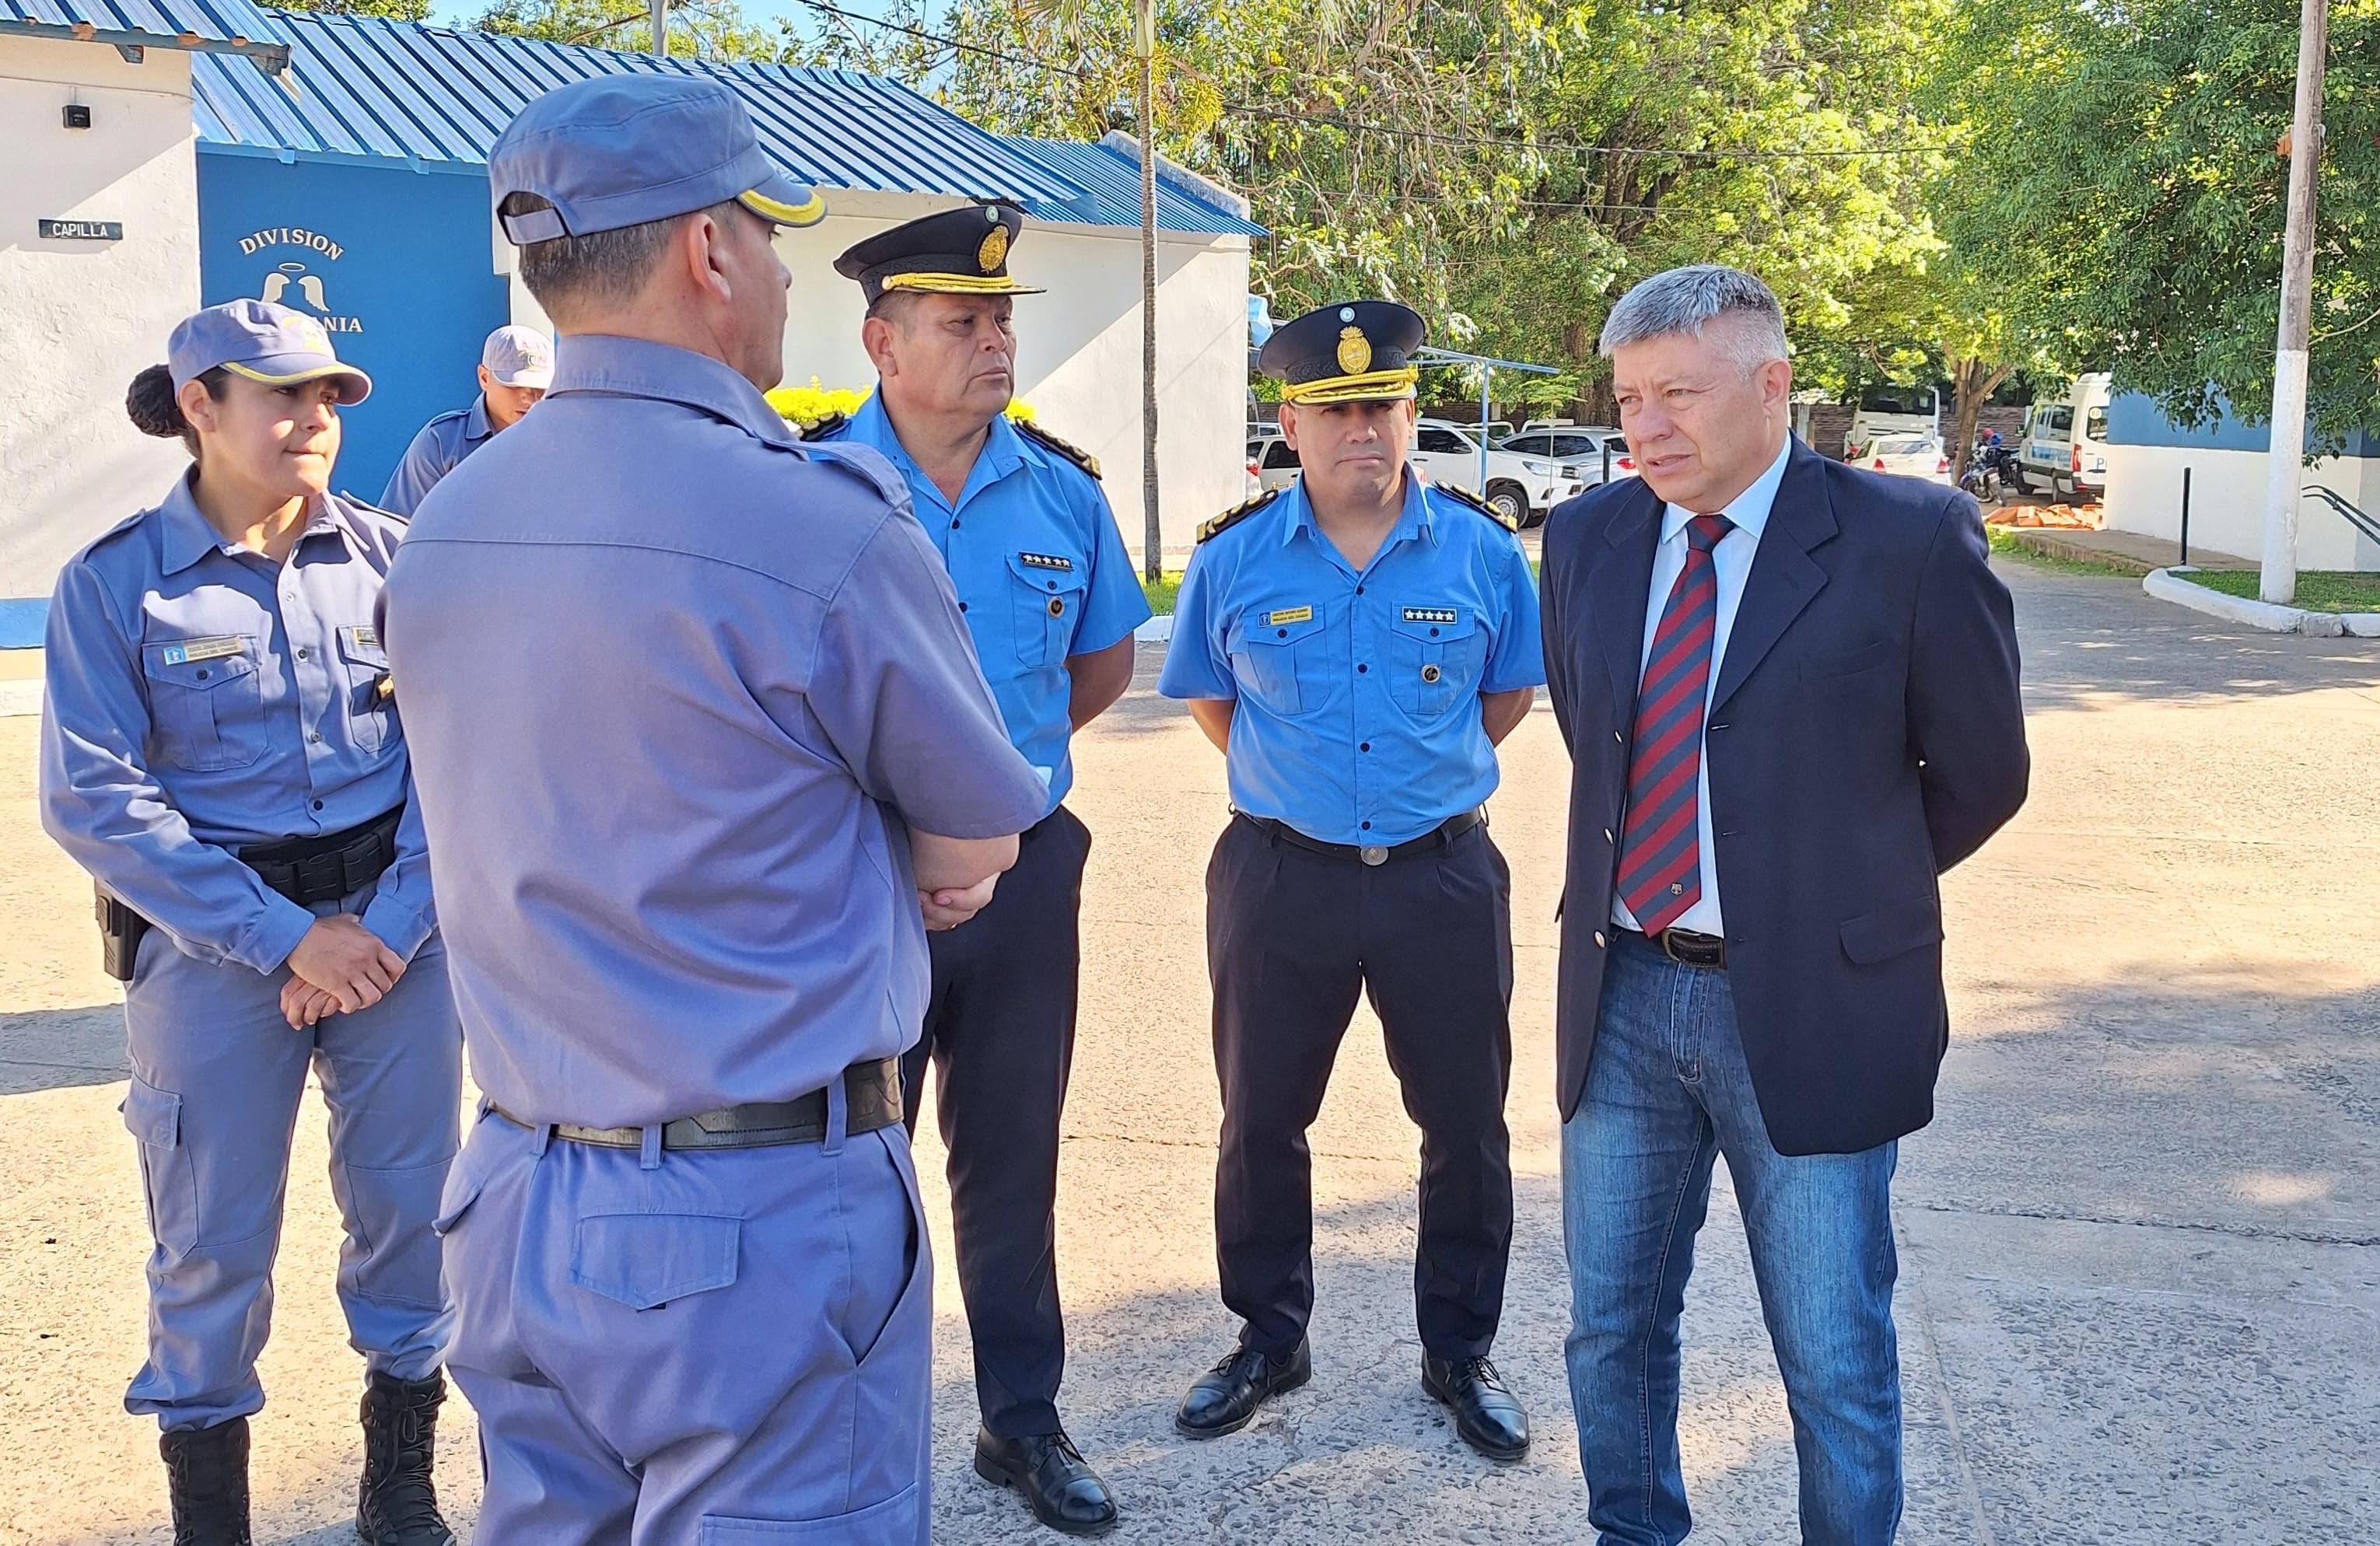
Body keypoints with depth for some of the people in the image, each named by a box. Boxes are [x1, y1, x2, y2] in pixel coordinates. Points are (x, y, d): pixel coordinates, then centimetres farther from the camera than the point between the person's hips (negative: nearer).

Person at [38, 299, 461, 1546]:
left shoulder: (387, 556, 1)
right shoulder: (114, 583, -4)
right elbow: (91, 799, -9)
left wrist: (393, 926, -13)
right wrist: (281, 936, -15)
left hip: (396, 915, 2)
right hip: (212, 938, -2)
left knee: (410, 1202, 8)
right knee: (215, 1234, 6)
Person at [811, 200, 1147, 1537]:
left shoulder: (1062, 492, 3)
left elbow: (1105, 661, 17)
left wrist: (1001, 747, 10)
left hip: (1025, 865, 3)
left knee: (1014, 1154, 14)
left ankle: (1025, 1419, 29)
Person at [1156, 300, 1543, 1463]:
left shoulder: (1481, 551, -2)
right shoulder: (1233, 559, -3)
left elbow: (1509, 693, 13)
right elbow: (1209, 698, 13)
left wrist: (1430, 770, 10)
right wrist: (1294, 779, 9)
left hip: (1443, 876, 0)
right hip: (1280, 877, 0)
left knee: (1467, 1127, 9)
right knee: (1260, 1123, 10)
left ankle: (1460, 1353, 29)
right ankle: (1269, 1342, 31)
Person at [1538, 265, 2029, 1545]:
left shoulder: (1910, 539, -10)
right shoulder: (1586, 539, 4)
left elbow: (1980, 772, 0)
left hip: (1810, 1008, -4)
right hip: (1620, 995, 5)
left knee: (1835, 1364, 7)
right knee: (1611, 1329, 17)